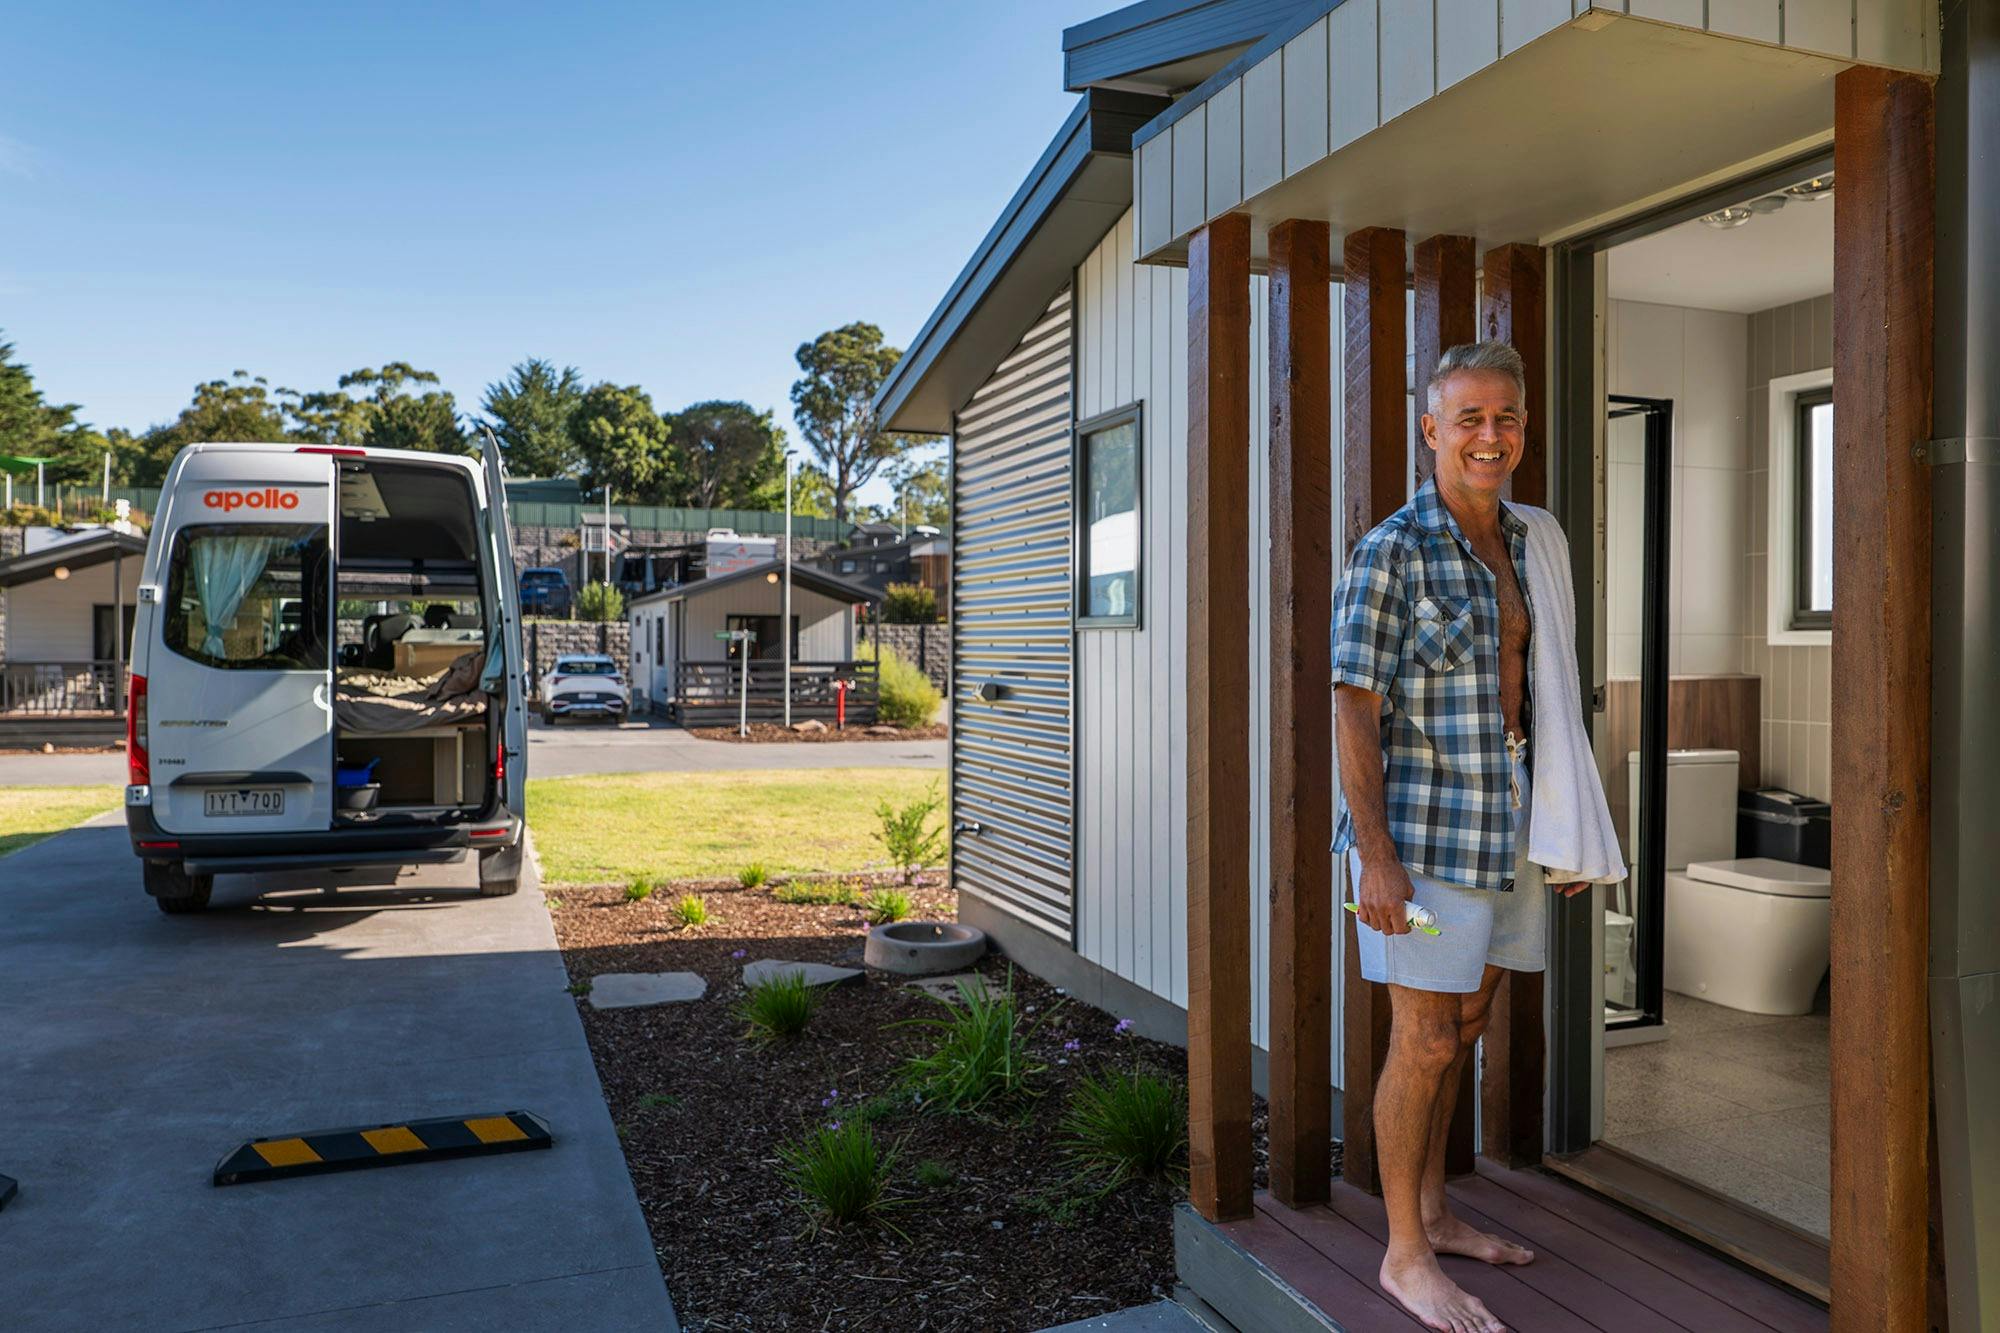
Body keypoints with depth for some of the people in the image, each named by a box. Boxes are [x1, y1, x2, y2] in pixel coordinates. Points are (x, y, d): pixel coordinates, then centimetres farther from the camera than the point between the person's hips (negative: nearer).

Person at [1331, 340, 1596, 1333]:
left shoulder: (1522, 546, 9)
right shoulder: (1392, 551, -13)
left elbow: (1527, 688, 16)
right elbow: (1354, 709, -16)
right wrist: (1375, 856, -20)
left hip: (1504, 824, 8)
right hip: (1422, 828, -8)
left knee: (1465, 1024, 17)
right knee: (1424, 1040, -1)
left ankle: (1434, 1211, 35)